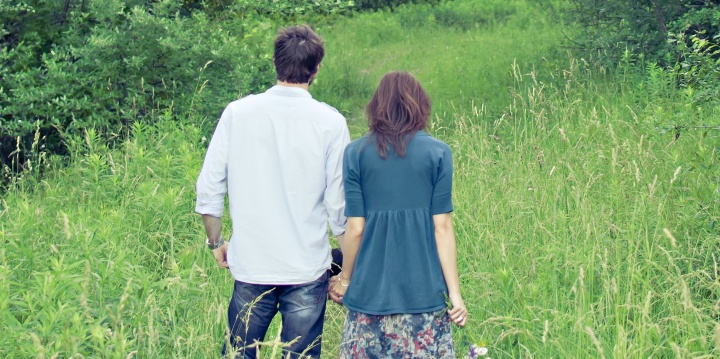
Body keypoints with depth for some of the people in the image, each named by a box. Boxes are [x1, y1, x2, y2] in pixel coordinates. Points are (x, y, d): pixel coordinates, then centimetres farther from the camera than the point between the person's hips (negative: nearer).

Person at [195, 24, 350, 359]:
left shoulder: (237, 113, -3)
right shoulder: (330, 122, -7)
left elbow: (208, 189, -1)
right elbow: (338, 202, -5)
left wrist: (216, 242, 14)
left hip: (250, 268, 1)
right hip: (307, 270, -1)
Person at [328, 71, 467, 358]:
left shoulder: (355, 153, 0)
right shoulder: (438, 153, -2)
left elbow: (355, 228, -2)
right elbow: (442, 228, -4)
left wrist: (344, 280, 13)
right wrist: (454, 293, 1)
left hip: (370, 291, 1)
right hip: (424, 291, -1)